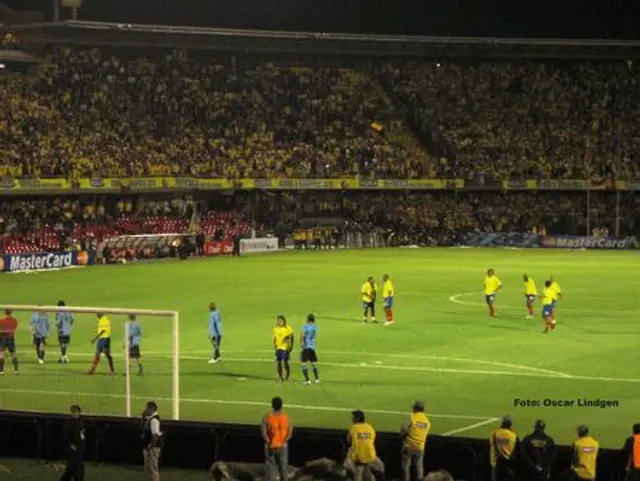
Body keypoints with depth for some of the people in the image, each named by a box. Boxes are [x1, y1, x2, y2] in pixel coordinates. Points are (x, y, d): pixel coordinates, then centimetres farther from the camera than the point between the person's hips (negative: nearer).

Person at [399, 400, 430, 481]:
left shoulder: (412, 417, -12)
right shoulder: (427, 421, 4)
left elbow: (403, 429, -16)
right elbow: (426, 433, 8)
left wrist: (403, 436, 4)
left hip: (409, 445, -4)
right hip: (420, 447, 4)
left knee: (406, 465, 7)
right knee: (419, 466, 14)